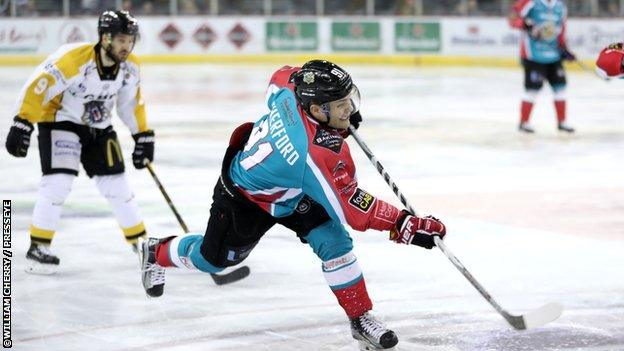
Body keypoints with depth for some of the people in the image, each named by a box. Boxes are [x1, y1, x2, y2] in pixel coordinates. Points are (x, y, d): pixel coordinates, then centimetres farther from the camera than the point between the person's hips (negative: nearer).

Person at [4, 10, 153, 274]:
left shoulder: (129, 68, -9)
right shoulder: (73, 59, -31)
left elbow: (132, 102, 7)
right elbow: (37, 87, -30)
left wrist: (143, 136, 8)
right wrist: (22, 124, -34)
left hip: (98, 127, 5)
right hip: (59, 121, -5)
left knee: (116, 184, 4)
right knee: (58, 181, -19)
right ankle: (38, 248, -8)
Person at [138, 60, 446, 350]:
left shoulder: (292, 89, -29)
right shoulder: (316, 157, -46)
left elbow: (281, 76, -1)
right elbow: (355, 210, -40)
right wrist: (407, 225, -40)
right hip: (243, 196, -6)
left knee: (334, 241, -10)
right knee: (213, 259, 18)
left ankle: (361, 319, 2)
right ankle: (155, 253, 48)